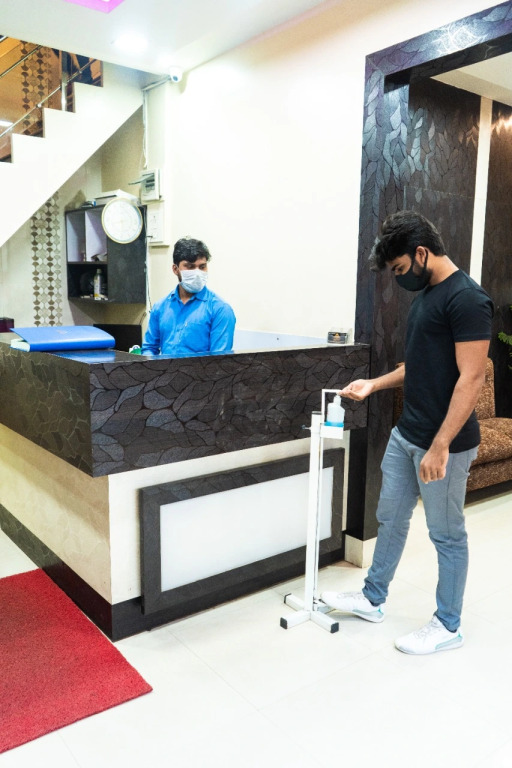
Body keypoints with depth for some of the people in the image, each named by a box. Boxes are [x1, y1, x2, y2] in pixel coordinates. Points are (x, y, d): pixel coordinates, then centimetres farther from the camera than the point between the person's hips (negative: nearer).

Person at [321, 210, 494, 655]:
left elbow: (471, 378, -22)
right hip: (406, 435, 9)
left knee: (447, 534, 8)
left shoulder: (467, 299, -17)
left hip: (444, 443, -9)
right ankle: (372, 600, 35)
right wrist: (374, 384, 13)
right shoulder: (426, 294, 11)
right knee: (390, 519, 18)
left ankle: (448, 626, 26)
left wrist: (440, 446, -24)